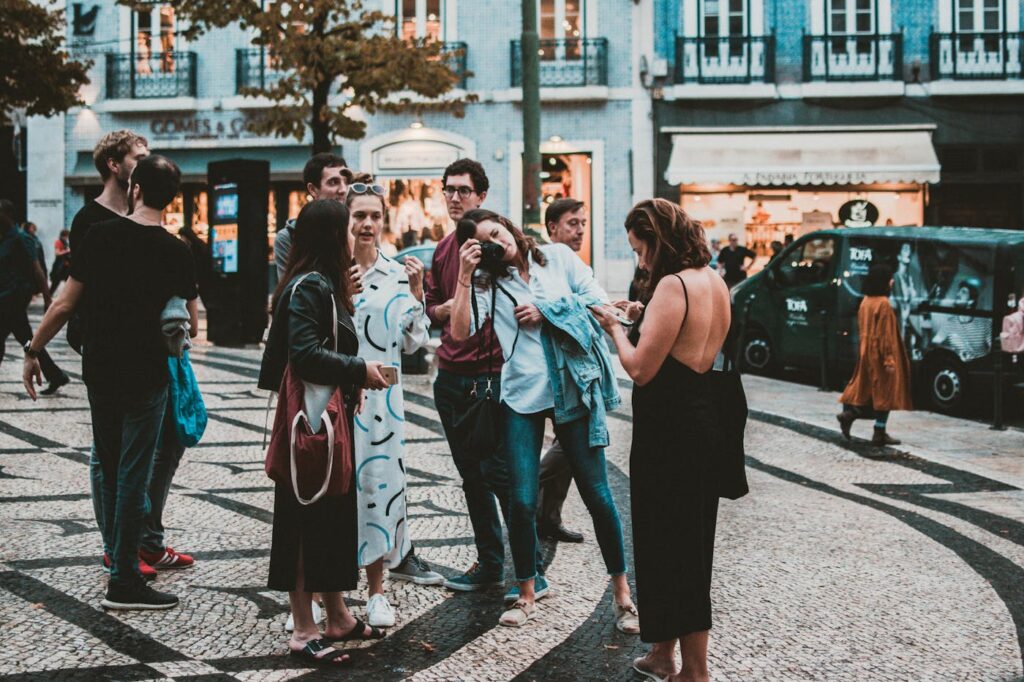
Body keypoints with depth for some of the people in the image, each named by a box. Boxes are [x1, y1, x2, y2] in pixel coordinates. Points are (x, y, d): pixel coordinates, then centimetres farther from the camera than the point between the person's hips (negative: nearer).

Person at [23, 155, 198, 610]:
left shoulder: (101, 235, -5)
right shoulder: (175, 252, -7)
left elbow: (66, 304, -3)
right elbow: (190, 325, 1)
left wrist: (33, 351, 8)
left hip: (100, 371, 3)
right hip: (147, 377, -2)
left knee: (109, 467, 18)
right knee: (133, 476, 2)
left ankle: (115, 551, 31)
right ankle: (123, 581, 4)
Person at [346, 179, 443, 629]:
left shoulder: (396, 274, 7)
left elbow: (412, 343, 8)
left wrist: (415, 294, -3)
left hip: (381, 395, 2)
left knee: (379, 480, 2)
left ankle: (376, 590, 12)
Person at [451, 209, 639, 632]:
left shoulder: (558, 257, 6)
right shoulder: (488, 284, 6)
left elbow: (598, 301, 2)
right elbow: (460, 332, -9)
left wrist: (547, 312, -6)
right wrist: (464, 275, -12)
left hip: (573, 387, -1)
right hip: (522, 395, 1)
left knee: (596, 492, 2)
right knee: (521, 502, -1)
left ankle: (621, 592, 14)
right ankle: (526, 594, 17)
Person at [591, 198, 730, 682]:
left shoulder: (673, 285, -19)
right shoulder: (714, 281, 9)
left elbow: (641, 368, -21)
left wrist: (615, 329, -5)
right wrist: (644, 317, 11)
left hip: (669, 431, -10)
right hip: (703, 420, 10)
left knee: (667, 545, 2)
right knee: (689, 543, 17)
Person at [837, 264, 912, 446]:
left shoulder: (866, 301, 8)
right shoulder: (883, 304, -18)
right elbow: (886, 334, -19)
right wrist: (889, 359, -18)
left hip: (867, 353, 8)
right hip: (880, 355, -8)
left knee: (867, 389, 18)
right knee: (885, 391, 1)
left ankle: (849, 413, 1)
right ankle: (879, 434, 4)